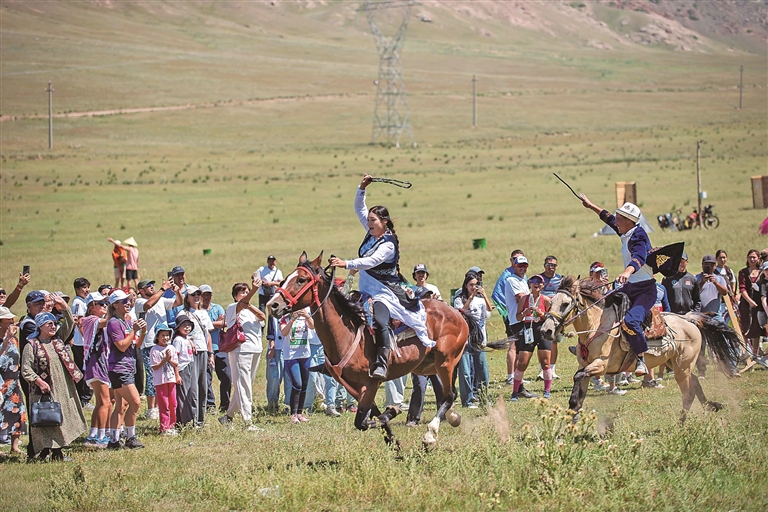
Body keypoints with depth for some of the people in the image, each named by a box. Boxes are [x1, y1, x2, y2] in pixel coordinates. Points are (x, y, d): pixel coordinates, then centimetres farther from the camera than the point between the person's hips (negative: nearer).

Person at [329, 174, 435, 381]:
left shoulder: (388, 244, -18)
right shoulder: (371, 233, 7)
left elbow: (371, 261, -31)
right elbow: (359, 208, 14)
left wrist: (347, 264, -39)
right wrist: (362, 187, 0)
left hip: (385, 291, -10)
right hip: (367, 288, 10)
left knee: (380, 321, -29)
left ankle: (381, 365, -34)